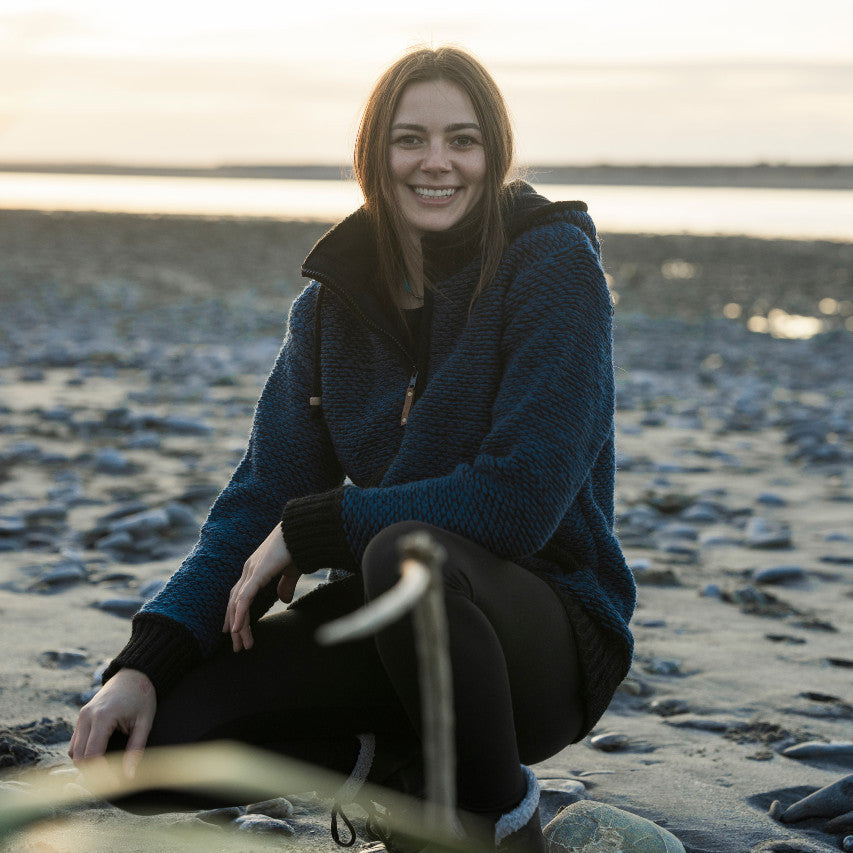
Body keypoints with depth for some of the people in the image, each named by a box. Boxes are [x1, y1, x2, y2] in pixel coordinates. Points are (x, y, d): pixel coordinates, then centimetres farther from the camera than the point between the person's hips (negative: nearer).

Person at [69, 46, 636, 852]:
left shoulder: (554, 266, -12)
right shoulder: (334, 296, 4)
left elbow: (520, 497, -21)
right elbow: (262, 496, 0)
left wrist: (307, 531, -15)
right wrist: (145, 660, -14)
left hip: (550, 630, -5)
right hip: (399, 610, 5)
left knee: (408, 555, -39)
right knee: (147, 735, -14)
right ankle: (404, 766, 9)